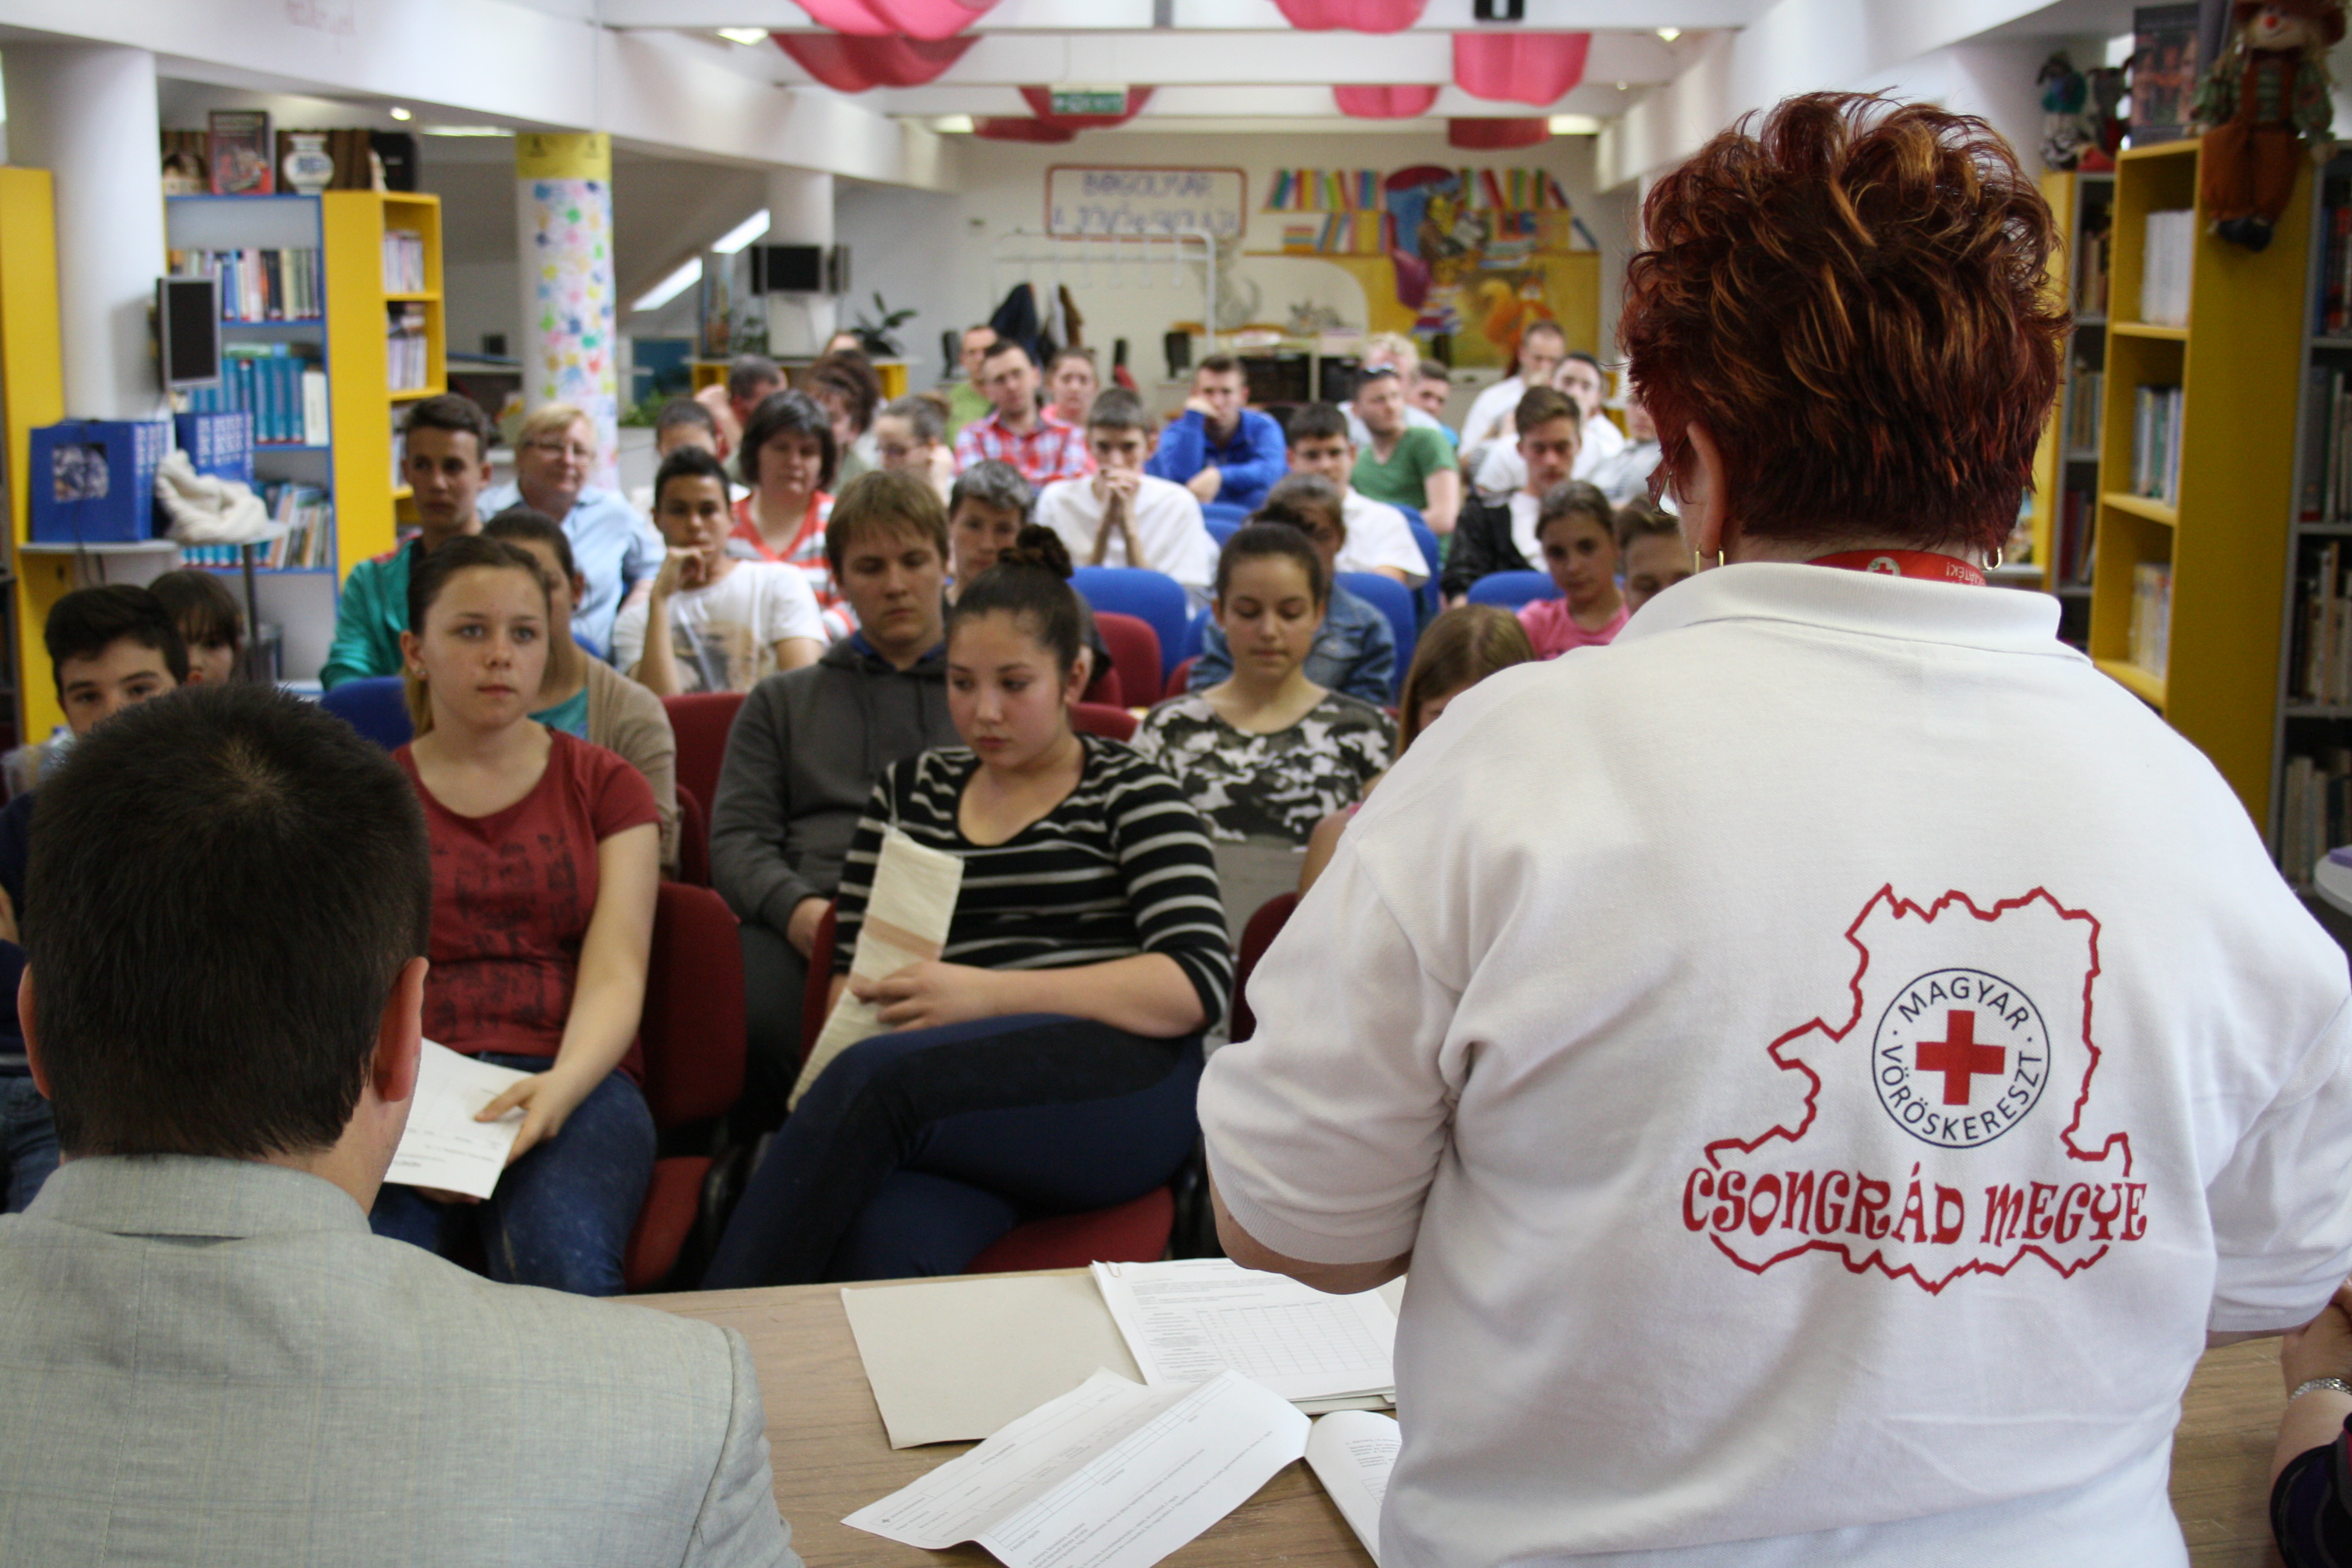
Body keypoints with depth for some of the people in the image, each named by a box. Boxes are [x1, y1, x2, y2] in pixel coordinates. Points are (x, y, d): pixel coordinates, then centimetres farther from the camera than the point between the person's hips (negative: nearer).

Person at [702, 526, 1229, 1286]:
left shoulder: (1131, 794, 11)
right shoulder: (909, 790, 24)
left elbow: (1200, 982, -3)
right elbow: (854, 967, 22)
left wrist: (988, 994, -13)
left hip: (1116, 1079, -3)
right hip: (955, 1102, 3)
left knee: (875, 1079, -34)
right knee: (879, 1246, -37)